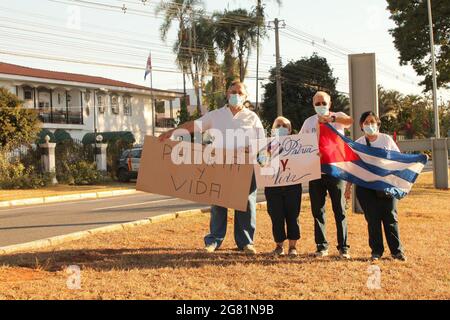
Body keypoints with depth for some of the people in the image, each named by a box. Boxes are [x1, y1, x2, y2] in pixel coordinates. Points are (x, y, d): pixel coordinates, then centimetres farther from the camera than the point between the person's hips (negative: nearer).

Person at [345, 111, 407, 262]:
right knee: (372, 219, 0)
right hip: (365, 186, 0)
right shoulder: (358, 144, 8)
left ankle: (397, 250, 6)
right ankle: (376, 251, 10)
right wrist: (348, 186, 5)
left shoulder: (387, 140, 7)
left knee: (390, 218, -1)